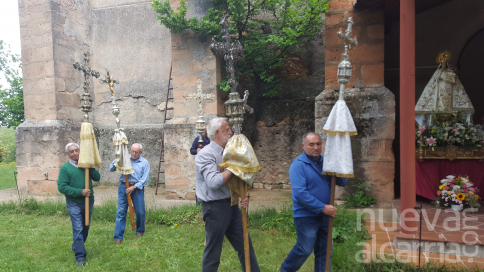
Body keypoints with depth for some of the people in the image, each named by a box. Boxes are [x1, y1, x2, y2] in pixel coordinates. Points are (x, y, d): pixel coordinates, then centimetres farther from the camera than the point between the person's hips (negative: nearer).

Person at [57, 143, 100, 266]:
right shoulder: (65, 168, -11)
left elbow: (97, 178, -3)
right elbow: (61, 187, -16)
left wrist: (89, 167, -18)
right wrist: (80, 192, -22)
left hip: (88, 201, 5)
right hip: (74, 204, -4)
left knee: (85, 227, 18)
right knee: (78, 229, -6)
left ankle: (76, 247, 41)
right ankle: (80, 257, 2)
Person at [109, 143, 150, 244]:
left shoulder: (144, 163, 3)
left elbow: (145, 179, -3)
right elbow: (111, 169, 4)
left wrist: (133, 187, -14)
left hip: (137, 188, 0)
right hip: (124, 186, 0)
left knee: (140, 211, 5)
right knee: (121, 211, -2)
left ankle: (140, 231, 30)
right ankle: (118, 237, 6)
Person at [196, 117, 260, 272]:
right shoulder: (205, 154, -15)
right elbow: (214, 182, -28)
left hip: (232, 205, 8)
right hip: (215, 208, -8)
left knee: (245, 246, 15)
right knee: (213, 253, 7)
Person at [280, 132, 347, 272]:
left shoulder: (325, 162, 4)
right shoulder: (298, 165, -14)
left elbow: (343, 182, 5)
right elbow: (299, 193, -23)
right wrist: (322, 207, -23)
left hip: (324, 216, 6)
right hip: (306, 216, -6)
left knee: (324, 251, 13)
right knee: (304, 250, 5)